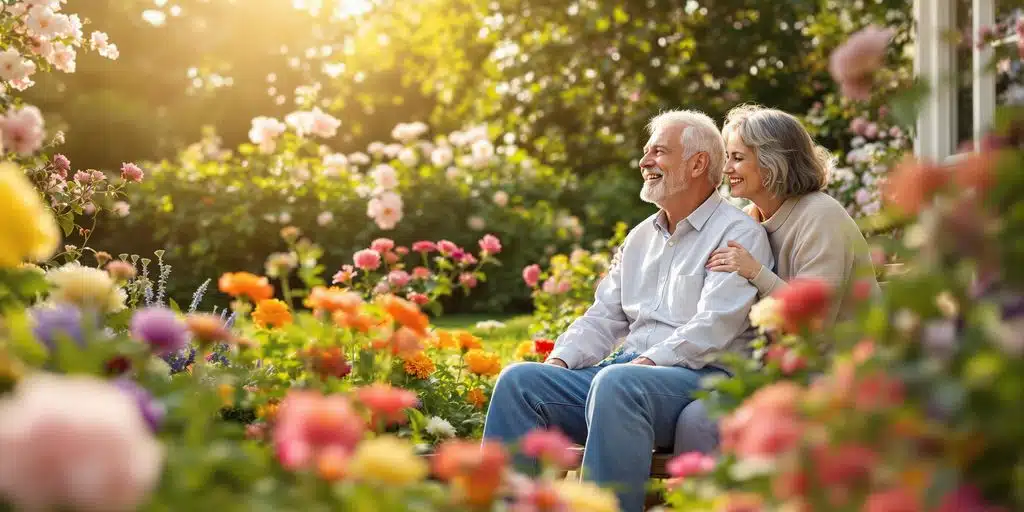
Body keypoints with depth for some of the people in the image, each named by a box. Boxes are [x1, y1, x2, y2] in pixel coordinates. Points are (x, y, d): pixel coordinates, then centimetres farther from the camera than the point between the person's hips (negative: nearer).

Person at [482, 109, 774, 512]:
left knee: (616, 383, -38)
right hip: (625, 369, 8)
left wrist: (649, 362, -22)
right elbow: (604, 316, 21)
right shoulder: (641, 237, 24)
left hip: (700, 378, -7)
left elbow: (715, 325, -14)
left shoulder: (738, 233, -1)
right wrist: (560, 361, 3)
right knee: (520, 380, -12)